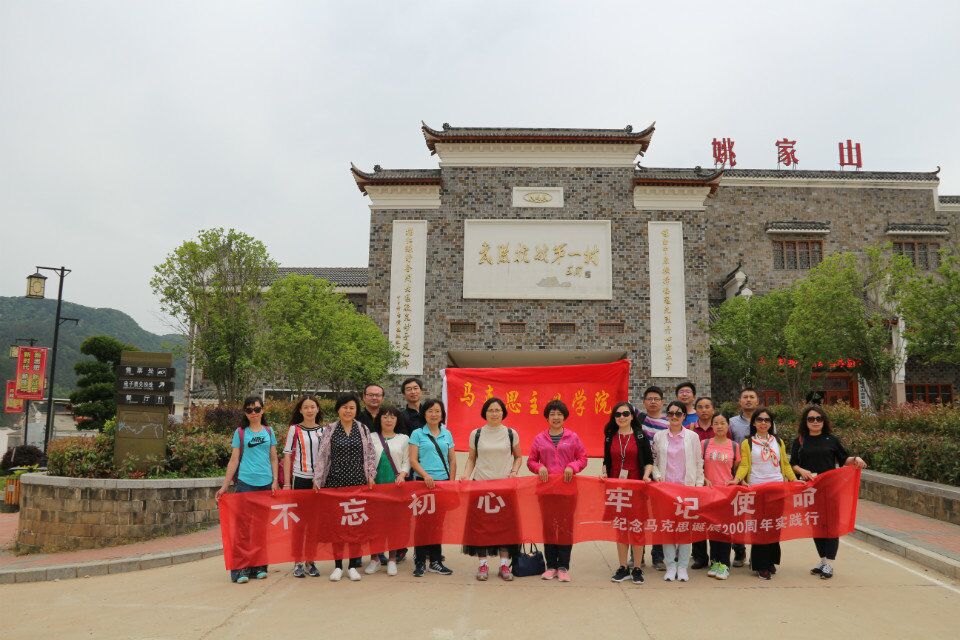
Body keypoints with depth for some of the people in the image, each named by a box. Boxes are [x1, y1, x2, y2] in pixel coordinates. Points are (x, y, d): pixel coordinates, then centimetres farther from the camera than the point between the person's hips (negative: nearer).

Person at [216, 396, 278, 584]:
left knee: (262, 526, 7)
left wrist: (275, 481, 2)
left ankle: (260, 565, 17)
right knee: (243, 525, -5)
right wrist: (225, 486, -1)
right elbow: (234, 460, 3)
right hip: (246, 483, -2)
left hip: (266, 483, 2)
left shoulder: (269, 431, 9)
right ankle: (241, 568, 1)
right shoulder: (240, 432, 4)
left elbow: (273, 458, 12)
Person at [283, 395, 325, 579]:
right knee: (298, 521, 2)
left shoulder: (323, 431, 7)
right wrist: (286, 483, -5)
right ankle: (298, 562, 12)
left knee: (315, 522, 6)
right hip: (300, 479, -2)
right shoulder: (294, 429, 0)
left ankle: (310, 561, 17)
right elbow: (287, 456, 0)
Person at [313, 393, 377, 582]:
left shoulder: (363, 429, 6)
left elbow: (370, 454, 8)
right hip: (335, 481, -1)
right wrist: (317, 479, -5)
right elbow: (321, 455, 0)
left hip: (358, 481, 1)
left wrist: (371, 476, 2)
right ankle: (338, 566, 13)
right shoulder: (329, 430, 3)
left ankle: (353, 565, 14)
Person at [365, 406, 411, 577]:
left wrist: (402, 475, -9)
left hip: (396, 485, 0)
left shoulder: (404, 439, 10)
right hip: (375, 484, 0)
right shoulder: (371, 438, 8)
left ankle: (392, 559, 11)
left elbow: (406, 461, 7)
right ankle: (375, 558, 11)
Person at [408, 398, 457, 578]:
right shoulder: (417, 434, 2)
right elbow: (413, 460, -4)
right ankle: (420, 562, 6)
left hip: (443, 482, 3)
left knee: (439, 522, 7)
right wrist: (425, 475, -17)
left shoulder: (447, 434, 12)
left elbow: (452, 460, 14)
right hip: (423, 482, -3)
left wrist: (452, 481, 5)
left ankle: (435, 561, 18)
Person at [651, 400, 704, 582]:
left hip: (687, 486, -1)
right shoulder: (659, 436, 8)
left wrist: (699, 485, 0)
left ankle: (682, 566, 9)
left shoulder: (692, 437, 5)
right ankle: (670, 565, 10)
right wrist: (657, 475, -5)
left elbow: (699, 463, 6)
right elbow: (653, 461, 12)